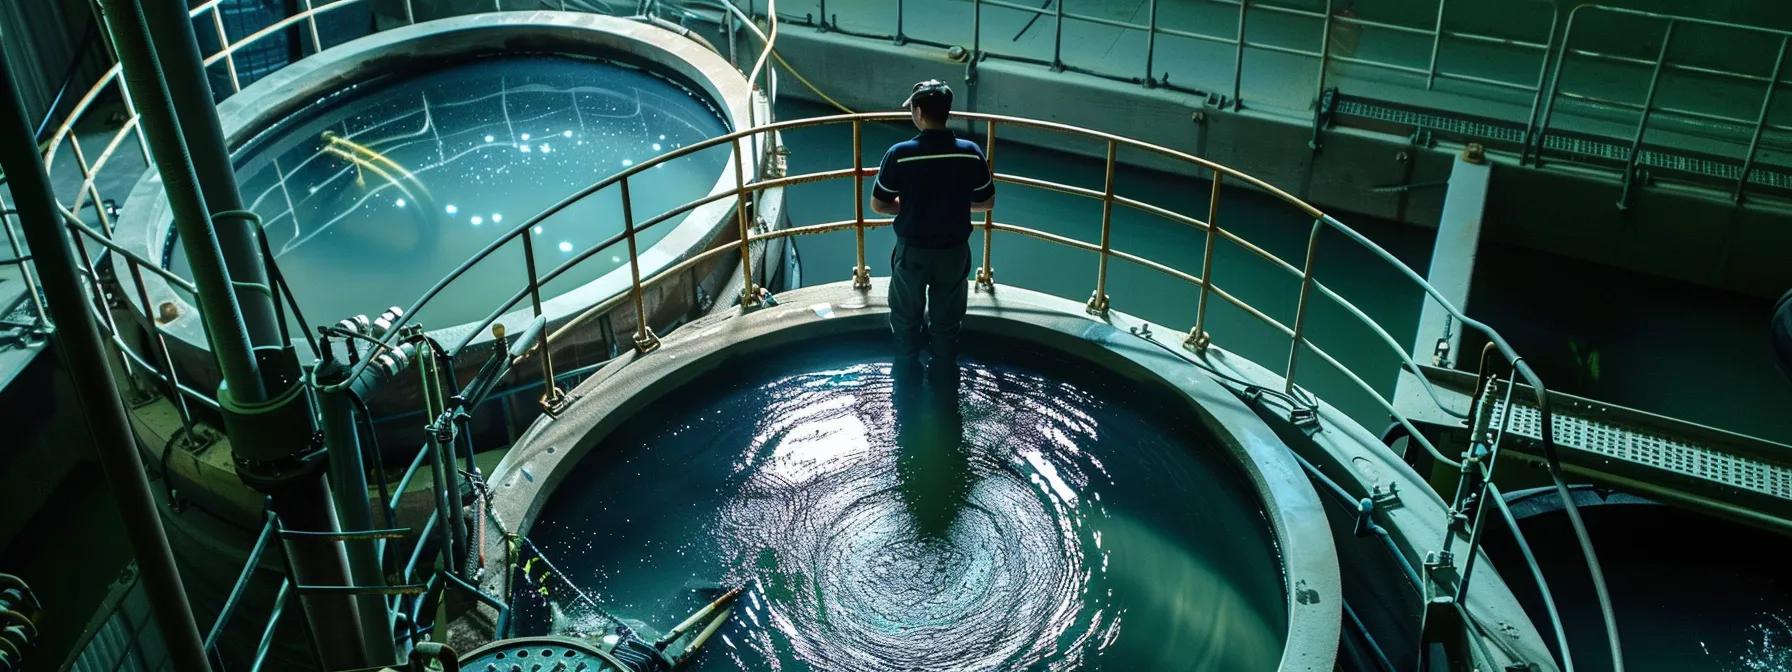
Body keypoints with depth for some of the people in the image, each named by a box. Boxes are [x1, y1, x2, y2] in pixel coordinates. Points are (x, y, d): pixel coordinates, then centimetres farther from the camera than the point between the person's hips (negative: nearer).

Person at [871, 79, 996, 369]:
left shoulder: (900, 154, -19)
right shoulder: (971, 153, -13)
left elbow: (878, 204, -10)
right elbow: (987, 203, -1)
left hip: (912, 251, -1)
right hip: (954, 251, 2)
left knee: (907, 318, 21)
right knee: (946, 321, 18)